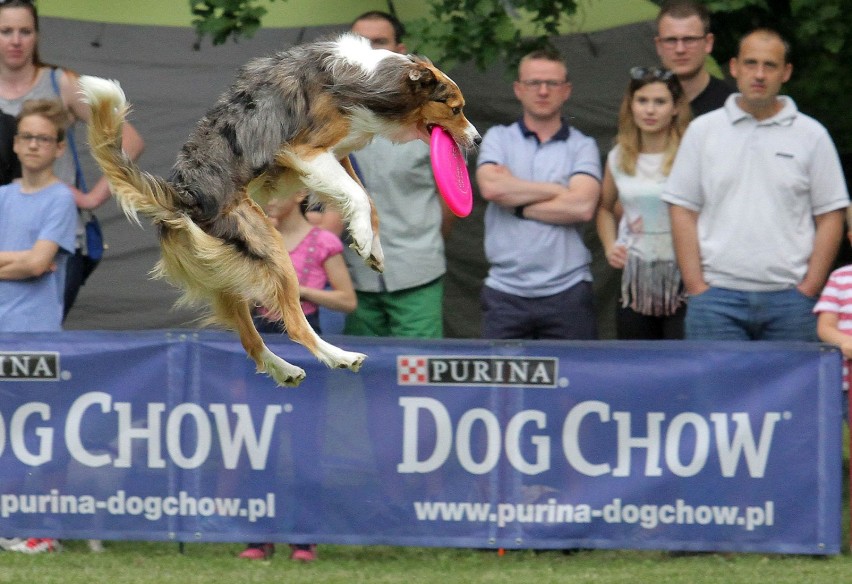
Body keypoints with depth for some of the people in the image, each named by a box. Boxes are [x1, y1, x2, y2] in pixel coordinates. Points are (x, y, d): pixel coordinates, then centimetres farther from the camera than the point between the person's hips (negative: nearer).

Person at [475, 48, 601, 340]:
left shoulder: (582, 146, 7)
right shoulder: (498, 138, 10)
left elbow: (582, 206, -9)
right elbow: (491, 187, -10)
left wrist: (516, 204, -5)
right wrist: (558, 190, -5)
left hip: (567, 291, 0)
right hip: (505, 291, 0)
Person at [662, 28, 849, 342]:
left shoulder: (812, 135, 8)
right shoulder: (702, 131, 9)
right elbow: (683, 212, 7)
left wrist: (808, 289, -4)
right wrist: (696, 287, -3)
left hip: (788, 296, 0)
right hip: (717, 295, 0)